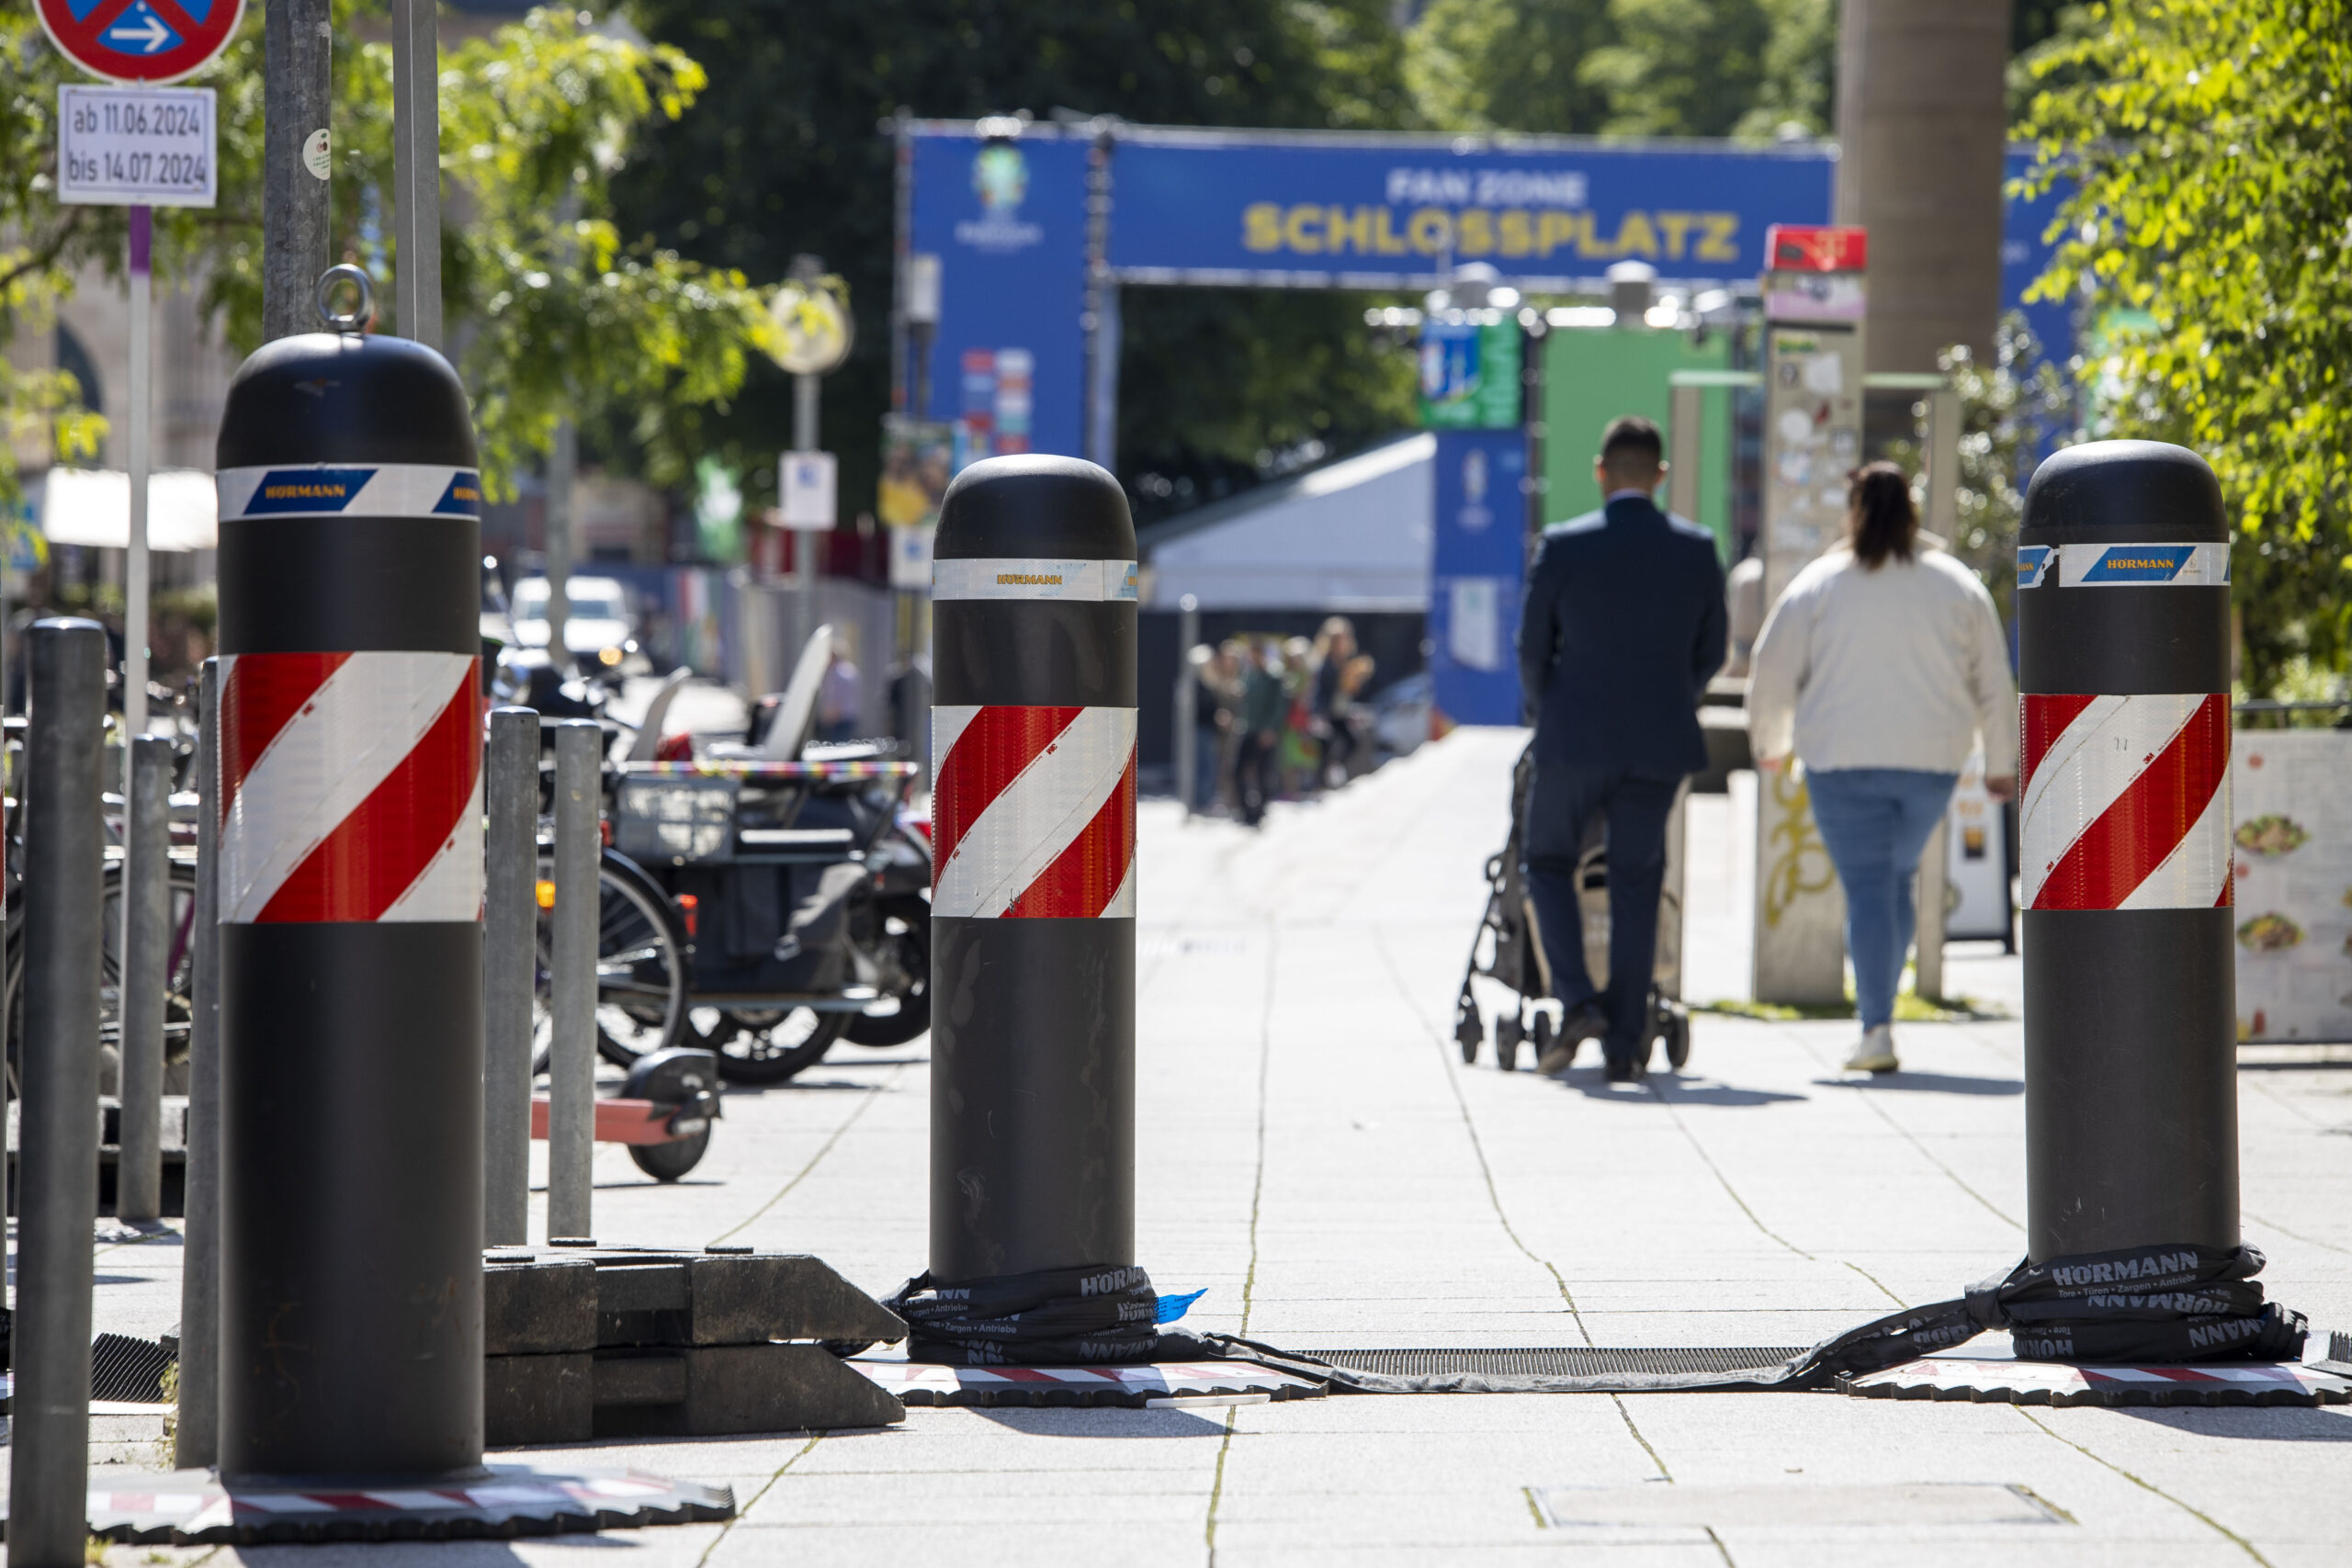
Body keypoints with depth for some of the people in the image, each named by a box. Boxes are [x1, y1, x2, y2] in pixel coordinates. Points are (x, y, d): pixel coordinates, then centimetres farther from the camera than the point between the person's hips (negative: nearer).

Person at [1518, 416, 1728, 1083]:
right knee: (1636, 883, 9)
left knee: (1548, 862, 15)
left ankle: (1577, 1002, -3)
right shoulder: (1697, 549, -1)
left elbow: (1532, 650, 0)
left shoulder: (1563, 546, -7)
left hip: (1575, 738, -2)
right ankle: (1625, 1045, 7)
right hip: (1660, 747, 2)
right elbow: (1710, 654, 7)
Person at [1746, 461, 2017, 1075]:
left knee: (1867, 887, -4)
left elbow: (1773, 672, 3)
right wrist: (2001, 764, 21)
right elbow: (1994, 683, 11)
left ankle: (1877, 1027, -15)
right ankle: (1877, 1009, 19)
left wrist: (1770, 743, 20)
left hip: (1844, 761, -3)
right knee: (1897, 879, 19)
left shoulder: (1820, 584, -1)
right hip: (1932, 760, 3)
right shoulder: (1959, 586, 6)